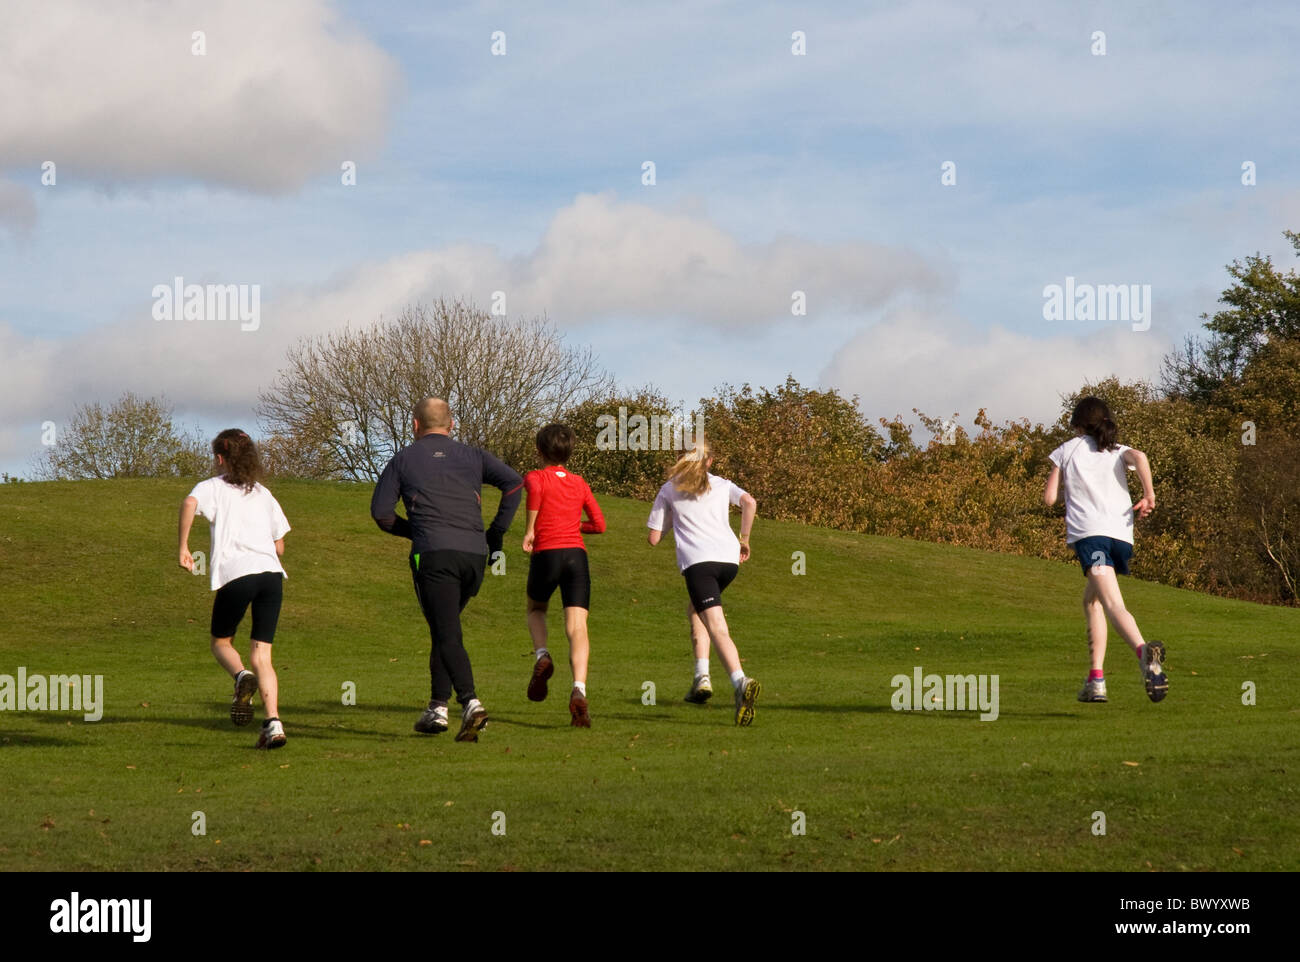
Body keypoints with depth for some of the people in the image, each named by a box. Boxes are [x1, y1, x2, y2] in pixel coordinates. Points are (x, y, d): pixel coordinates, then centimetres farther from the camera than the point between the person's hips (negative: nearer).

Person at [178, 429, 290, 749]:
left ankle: (242, 677, -15)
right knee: (261, 656, 5)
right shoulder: (263, 494, 23)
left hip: (235, 575, -4)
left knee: (221, 642, 18)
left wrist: (183, 548, -8)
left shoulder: (213, 487, 10)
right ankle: (273, 723, -13)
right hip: (271, 574, 4)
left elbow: (190, 503, -14)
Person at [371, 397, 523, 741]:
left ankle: (471, 703, -28)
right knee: (445, 628, 20)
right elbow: (513, 483, 3)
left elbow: (380, 512, 7)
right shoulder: (471, 456, 18)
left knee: (448, 635, -9)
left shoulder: (404, 459, 12)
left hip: (433, 555, -4)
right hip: (474, 555, 4)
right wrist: (496, 533, 8)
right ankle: (438, 707, 18)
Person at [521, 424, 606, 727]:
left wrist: (530, 529, -13)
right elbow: (599, 524, 16)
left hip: (545, 554, -2)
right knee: (577, 627, -8)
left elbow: (534, 489, -20)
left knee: (536, 609, 28)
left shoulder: (536, 477, 6)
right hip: (576, 554, 2)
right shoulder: (579, 483, 18)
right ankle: (579, 690, -27)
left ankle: (541, 655, 0)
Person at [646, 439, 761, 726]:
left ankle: (741, 682, -39)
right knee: (695, 610, 28)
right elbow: (749, 503, 1)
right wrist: (744, 539, 12)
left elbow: (654, 538, 14)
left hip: (697, 560, -4)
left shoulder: (669, 490, 17)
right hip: (729, 558, 4)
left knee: (717, 628, -16)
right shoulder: (721, 485, 21)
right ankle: (701, 676, 12)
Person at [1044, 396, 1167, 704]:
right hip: (1122, 535, 4)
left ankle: (1144, 650, -52)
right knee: (1091, 600, 25)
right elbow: (1140, 457, -5)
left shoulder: (1067, 450, 16)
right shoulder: (1118, 451, 20)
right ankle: (1096, 679, 16)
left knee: (1113, 605, -22)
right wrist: (1149, 496, -3)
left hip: (1088, 532, -4)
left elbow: (1049, 498, 12)